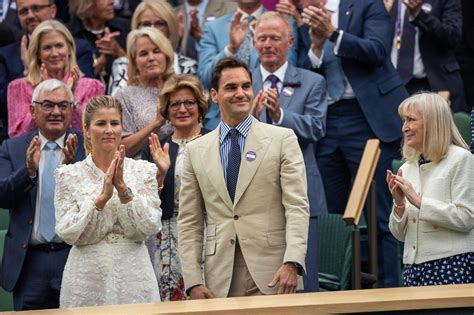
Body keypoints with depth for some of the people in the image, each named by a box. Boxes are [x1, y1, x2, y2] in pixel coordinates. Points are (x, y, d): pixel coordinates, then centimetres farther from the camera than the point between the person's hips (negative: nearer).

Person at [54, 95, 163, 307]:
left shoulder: (144, 171, 4)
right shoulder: (68, 175, 2)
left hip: (133, 277, 1)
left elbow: (150, 228, -4)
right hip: (87, 280, -1)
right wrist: (102, 197, -17)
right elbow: (68, 233, -6)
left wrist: (123, 189, -15)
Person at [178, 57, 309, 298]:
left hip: (272, 278, -2)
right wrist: (193, 282, 0)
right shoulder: (196, 151, 11)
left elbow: (297, 207, -3)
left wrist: (292, 263, -17)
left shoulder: (283, 139, 4)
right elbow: (189, 222, 10)